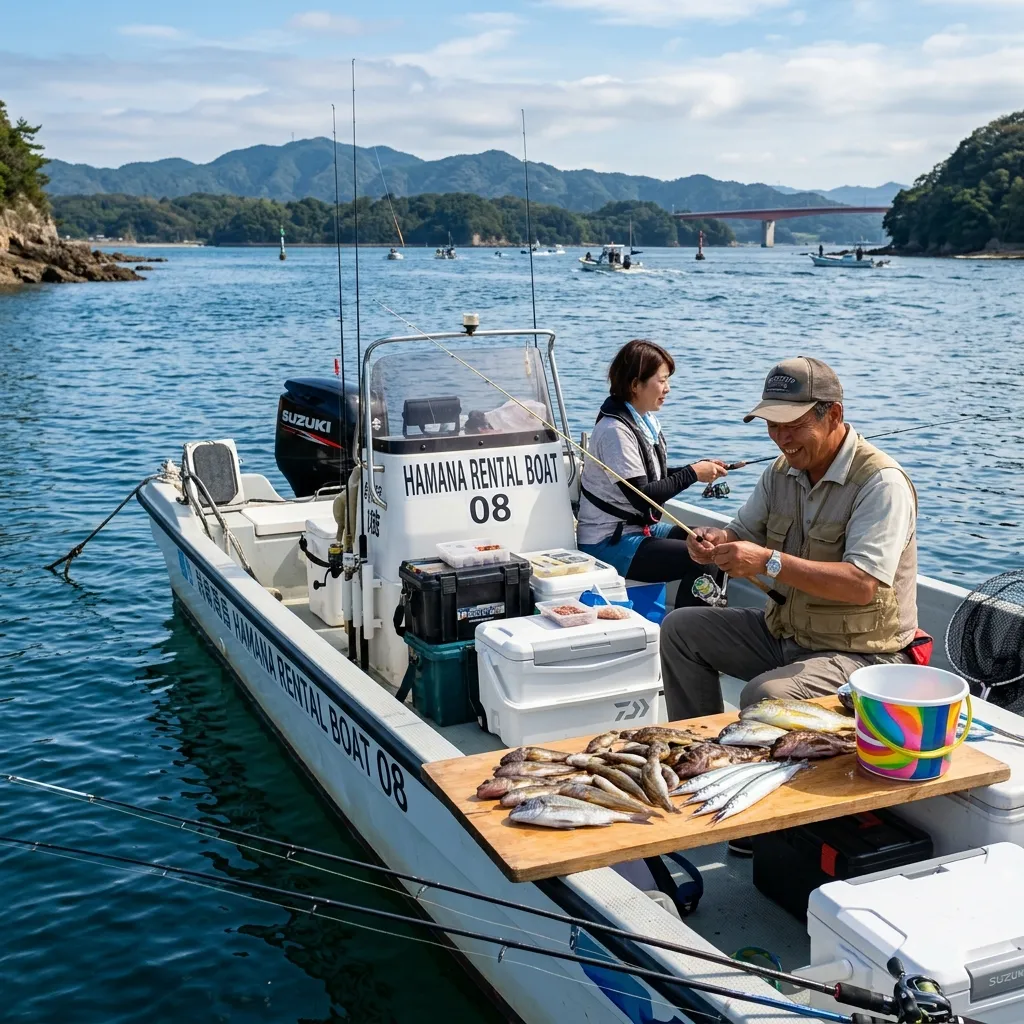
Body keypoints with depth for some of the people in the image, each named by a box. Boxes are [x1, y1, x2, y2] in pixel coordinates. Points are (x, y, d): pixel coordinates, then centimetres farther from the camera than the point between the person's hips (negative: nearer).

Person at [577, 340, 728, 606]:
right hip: (609, 543, -10)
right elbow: (642, 496, -22)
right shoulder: (615, 430, -18)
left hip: (642, 527, 10)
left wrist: (699, 468, -2)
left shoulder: (647, 420, 10)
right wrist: (692, 474, -16)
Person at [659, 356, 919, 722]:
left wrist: (770, 561, -35)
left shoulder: (880, 482, -20)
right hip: (783, 631, 8)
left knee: (764, 696, -33)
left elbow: (862, 584, -30)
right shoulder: (781, 472, 6)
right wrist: (717, 540, -12)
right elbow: (744, 534, 13)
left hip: (859, 651, -8)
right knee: (681, 628, 4)